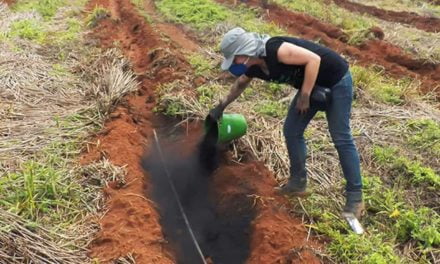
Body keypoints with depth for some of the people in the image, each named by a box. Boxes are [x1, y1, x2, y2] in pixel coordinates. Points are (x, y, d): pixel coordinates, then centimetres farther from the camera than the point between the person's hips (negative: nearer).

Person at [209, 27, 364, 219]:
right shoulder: (254, 68, -3)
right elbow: (240, 84, 17)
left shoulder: (276, 51, -31)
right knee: (291, 131, 7)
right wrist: (221, 106, 29)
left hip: (336, 81, -8)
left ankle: (355, 196, 3)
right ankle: (298, 182, 21)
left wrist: (304, 96, -26)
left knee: (341, 138, -7)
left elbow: (314, 59, -31)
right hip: (312, 84, 8)